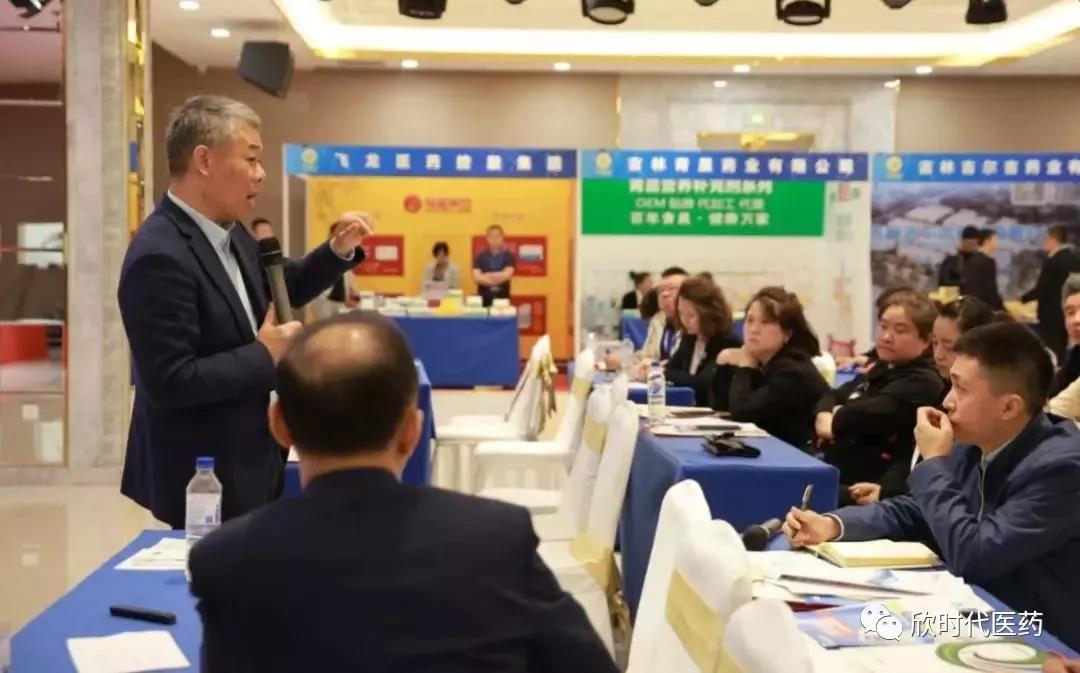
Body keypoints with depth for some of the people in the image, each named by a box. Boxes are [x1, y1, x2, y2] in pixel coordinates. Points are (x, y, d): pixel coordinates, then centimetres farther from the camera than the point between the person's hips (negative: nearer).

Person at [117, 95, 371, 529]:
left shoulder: (229, 233, 4)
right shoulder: (160, 256, -25)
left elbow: (279, 291, 20)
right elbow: (170, 382, -28)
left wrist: (339, 249, 4)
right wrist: (264, 356, -19)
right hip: (201, 476, -9)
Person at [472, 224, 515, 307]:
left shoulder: (509, 256, 1)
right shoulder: (480, 257, 4)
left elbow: (507, 275, -13)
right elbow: (476, 277, -8)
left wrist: (486, 276, -7)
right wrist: (499, 277, -14)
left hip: (503, 299, -1)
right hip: (484, 299, 1)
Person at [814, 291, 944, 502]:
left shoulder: (923, 383, -11)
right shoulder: (879, 370, 21)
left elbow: (871, 415, -23)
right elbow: (834, 396, 20)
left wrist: (838, 416, -1)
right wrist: (823, 418, -5)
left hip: (863, 483, -10)